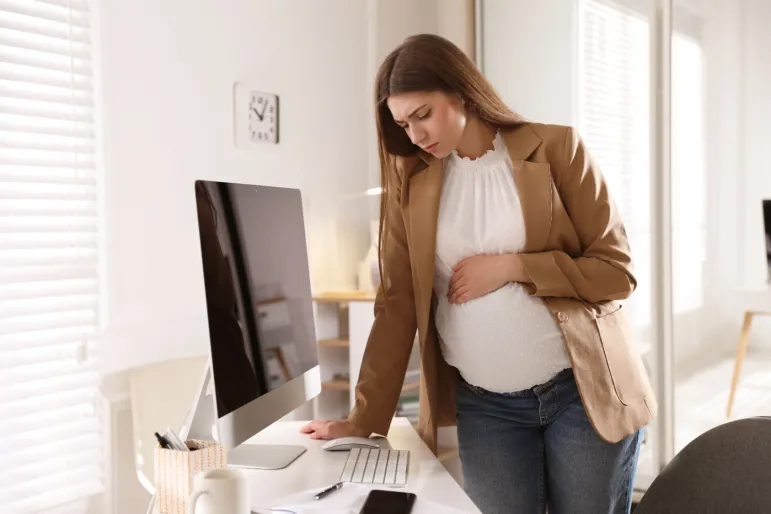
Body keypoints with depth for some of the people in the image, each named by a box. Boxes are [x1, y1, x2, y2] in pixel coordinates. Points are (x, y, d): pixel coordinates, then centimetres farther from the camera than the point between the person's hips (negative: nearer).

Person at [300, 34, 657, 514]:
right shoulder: (410, 179, 2)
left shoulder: (556, 149, -5)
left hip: (583, 389, -1)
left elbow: (616, 271, -5)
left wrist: (512, 266, -16)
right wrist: (364, 419, -2)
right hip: (485, 405, 2)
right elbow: (397, 304, 2)